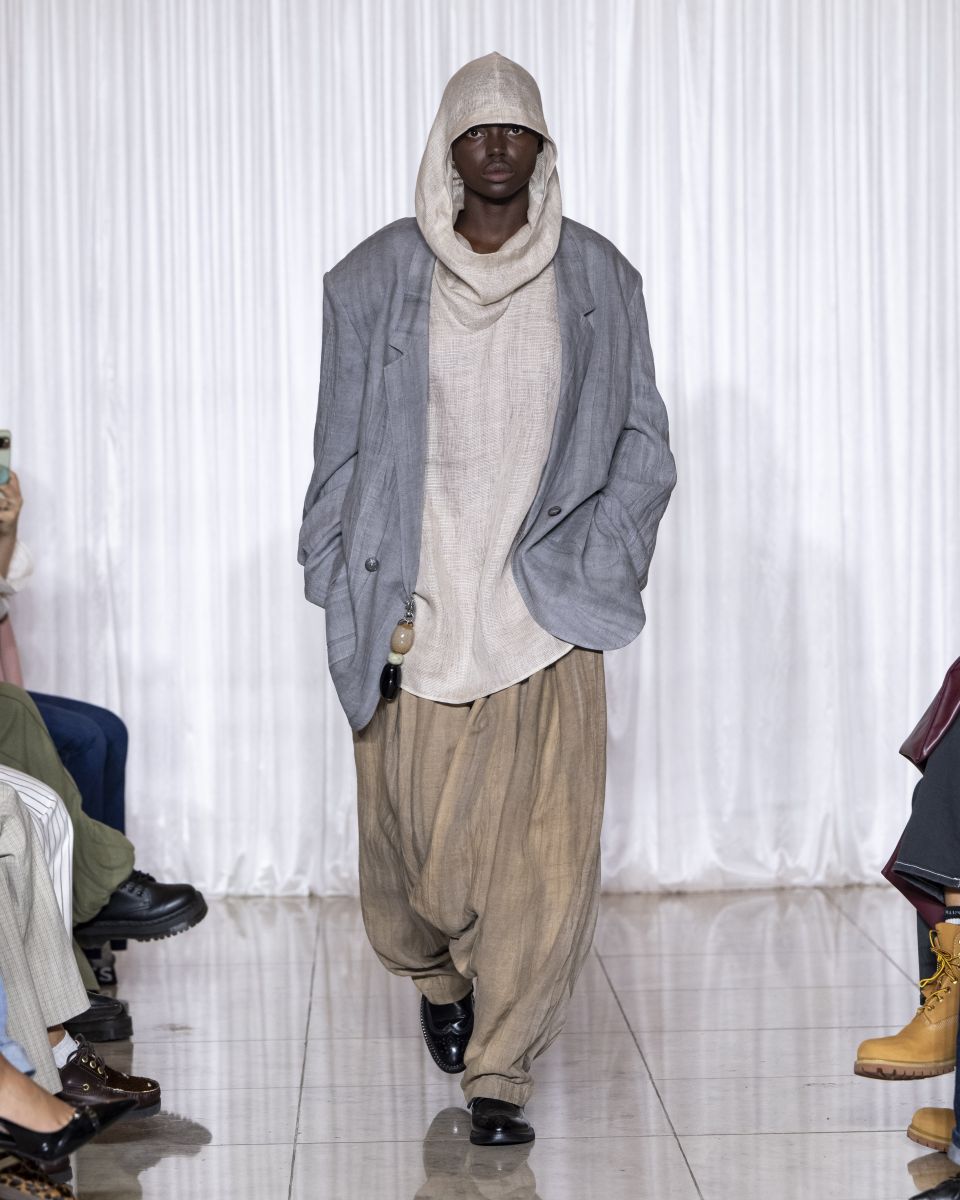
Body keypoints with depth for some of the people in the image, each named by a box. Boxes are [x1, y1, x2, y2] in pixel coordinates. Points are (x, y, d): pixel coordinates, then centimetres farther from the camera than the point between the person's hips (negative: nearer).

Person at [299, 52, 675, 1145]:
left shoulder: (596, 279, 3)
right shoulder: (379, 279, 1)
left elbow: (640, 439, 8)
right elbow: (343, 450, 5)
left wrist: (598, 566, -2)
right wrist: (350, 595, 1)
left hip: (546, 606, 0)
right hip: (416, 604, 0)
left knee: (544, 841, -6)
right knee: (414, 822, 8)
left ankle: (499, 1071, 5)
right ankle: (437, 975, 41)